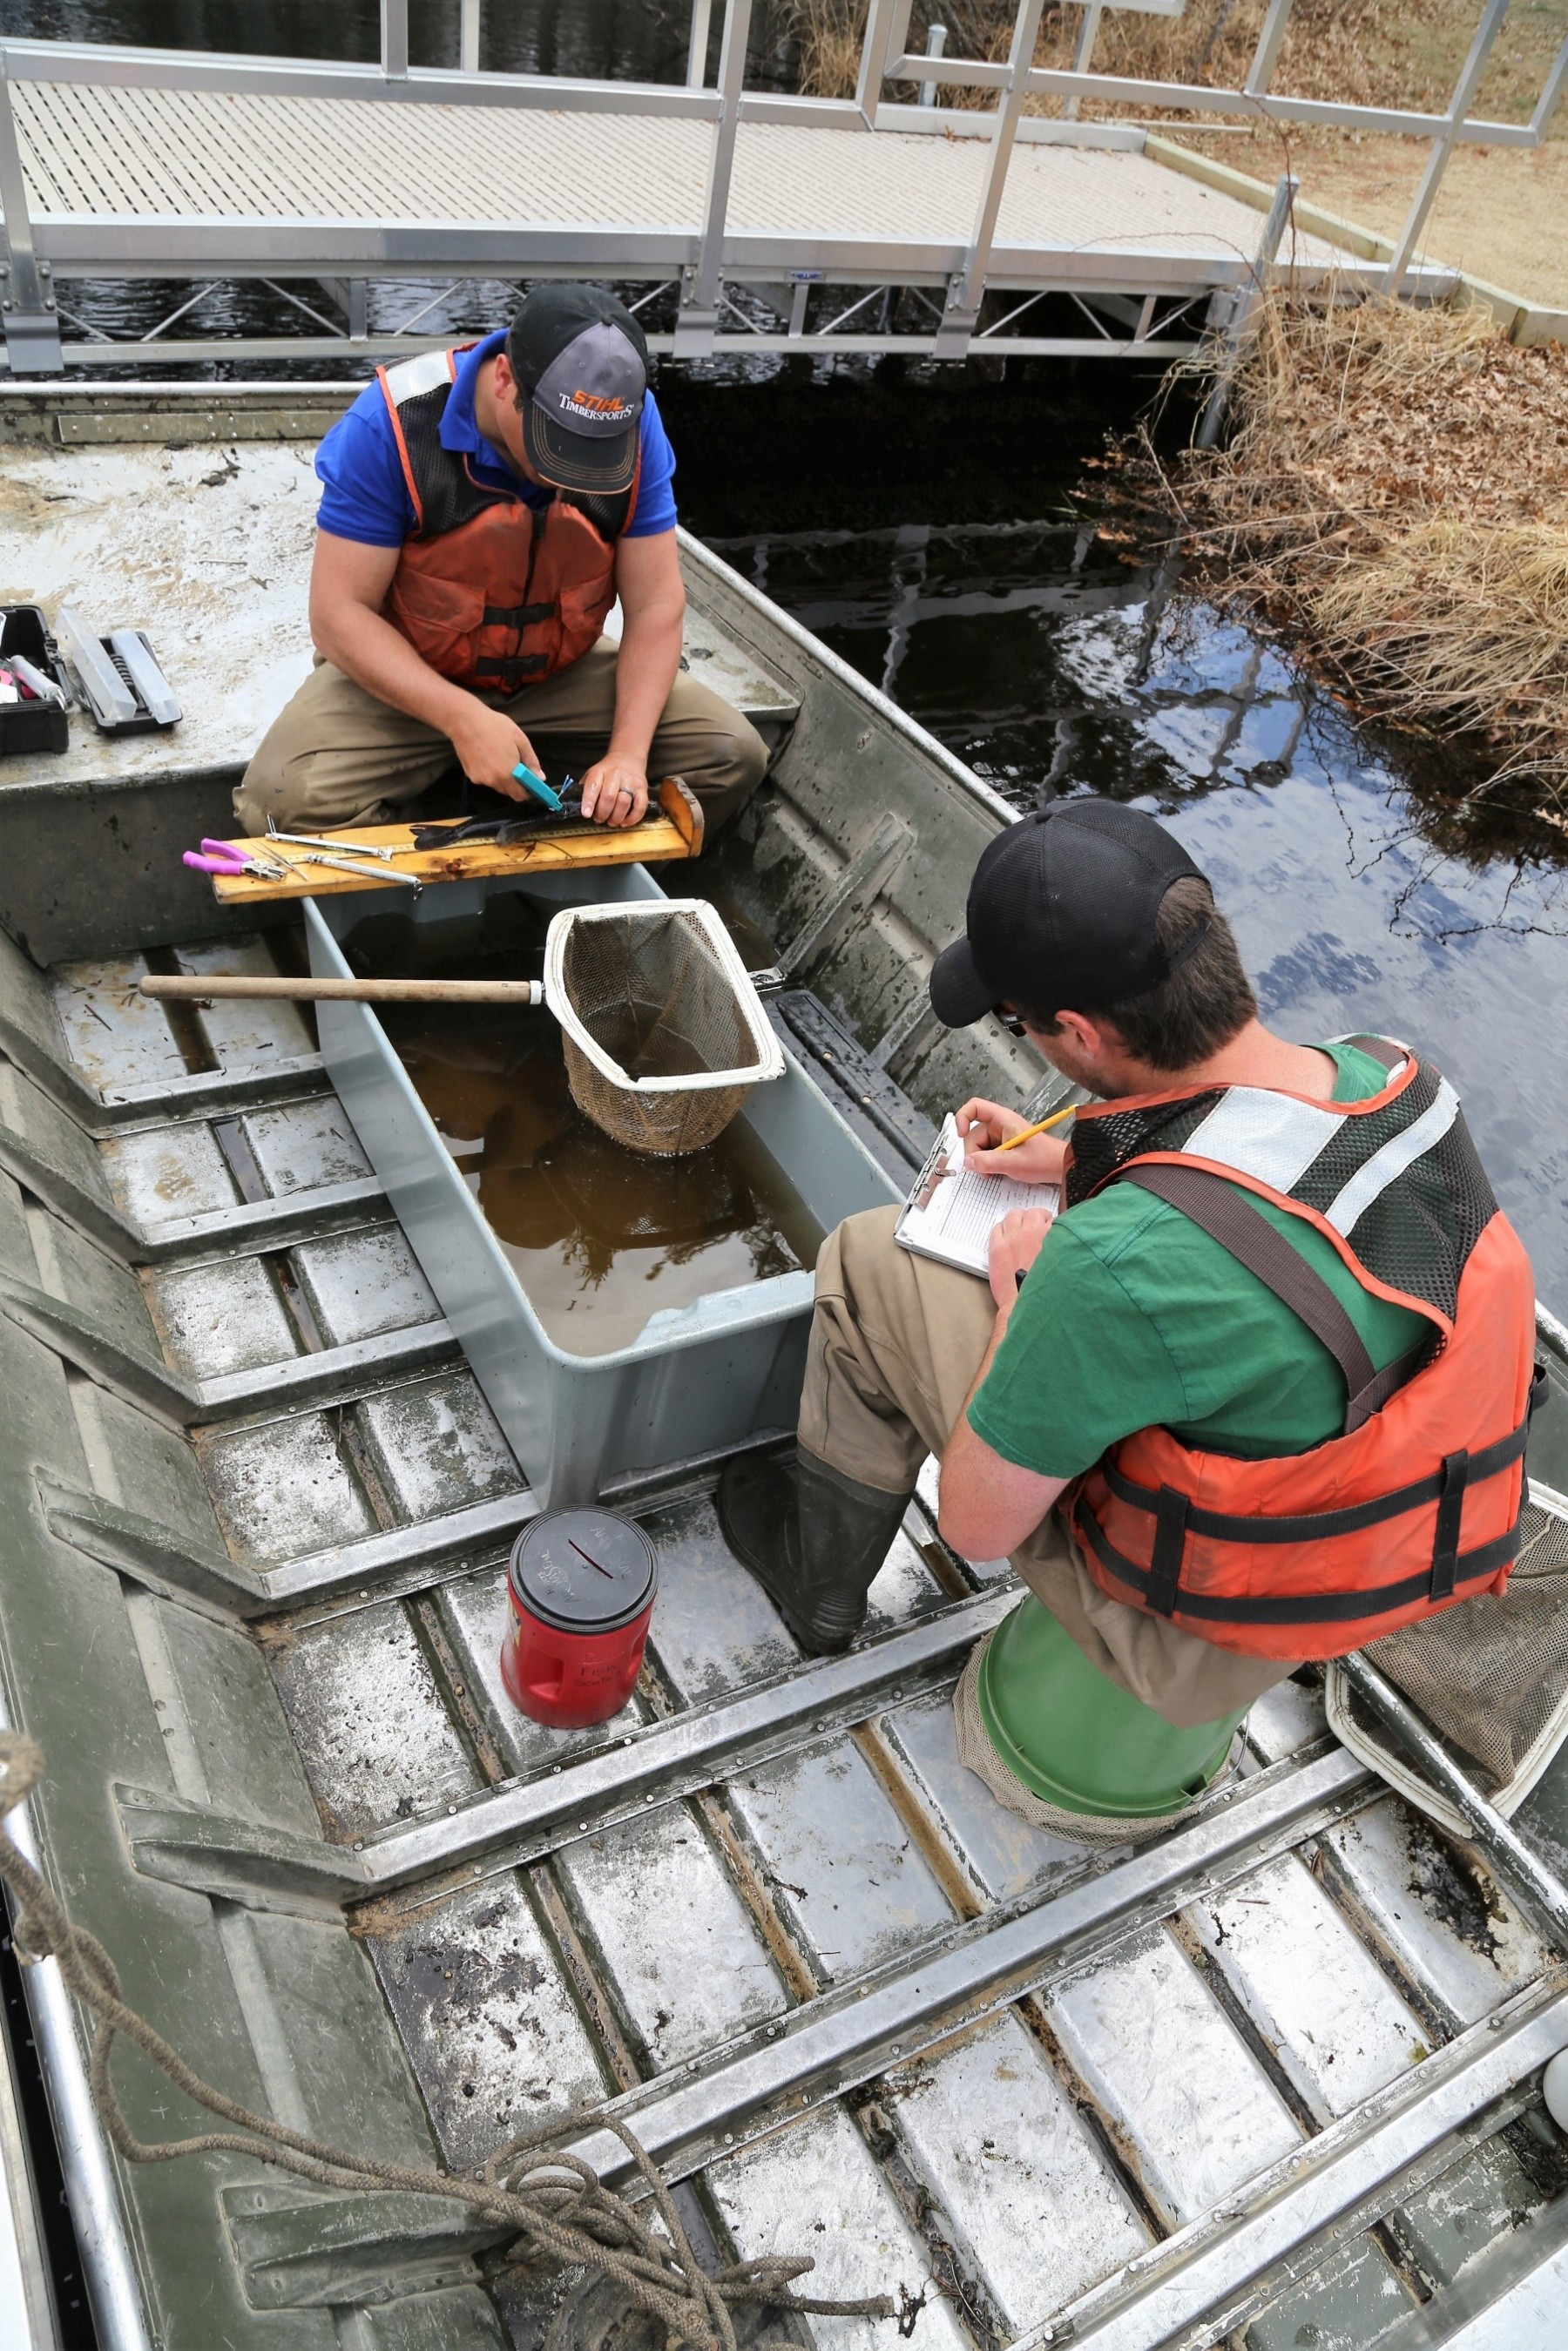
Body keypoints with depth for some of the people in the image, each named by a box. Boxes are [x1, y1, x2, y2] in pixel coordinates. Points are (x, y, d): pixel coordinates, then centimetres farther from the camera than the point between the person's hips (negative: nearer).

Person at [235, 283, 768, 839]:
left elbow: (654, 603, -11)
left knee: (733, 758, -13)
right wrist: (464, 719, -33)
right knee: (283, 803, -30)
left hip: (561, 674, 3)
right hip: (403, 673, -3)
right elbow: (339, 613, -21)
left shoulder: (632, 423, -14)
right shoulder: (394, 423, -23)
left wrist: (628, 754, -25)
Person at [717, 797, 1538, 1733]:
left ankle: (817, 1572, 22)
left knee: (869, 1262, -3)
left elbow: (977, 1525, -22)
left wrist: (1021, 1300, -8)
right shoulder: (1400, 1079, -16)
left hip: (1189, 1641, -6)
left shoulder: (1119, 1263, -40)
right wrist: (1070, 1159, 8)